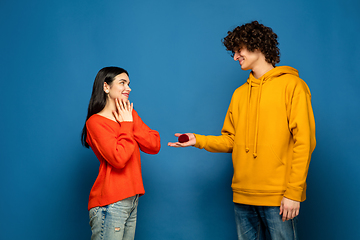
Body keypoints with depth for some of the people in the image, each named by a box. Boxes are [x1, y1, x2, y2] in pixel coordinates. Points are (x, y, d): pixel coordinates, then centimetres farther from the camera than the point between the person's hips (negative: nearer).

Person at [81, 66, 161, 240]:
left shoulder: (130, 114, 14)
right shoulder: (96, 122, -9)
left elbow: (155, 146, 4)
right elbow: (119, 159, -21)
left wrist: (131, 123, -6)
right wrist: (126, 125, -10)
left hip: (132, 198, 7)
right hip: (110, 204, -7)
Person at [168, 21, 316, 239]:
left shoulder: (291, 85, -3)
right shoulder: (240, 94, 16)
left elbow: (304, 141, -9)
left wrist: (294, 193, -15)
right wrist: (198, 140, 3)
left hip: (278, 198, -5)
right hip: (243, 197, 6)